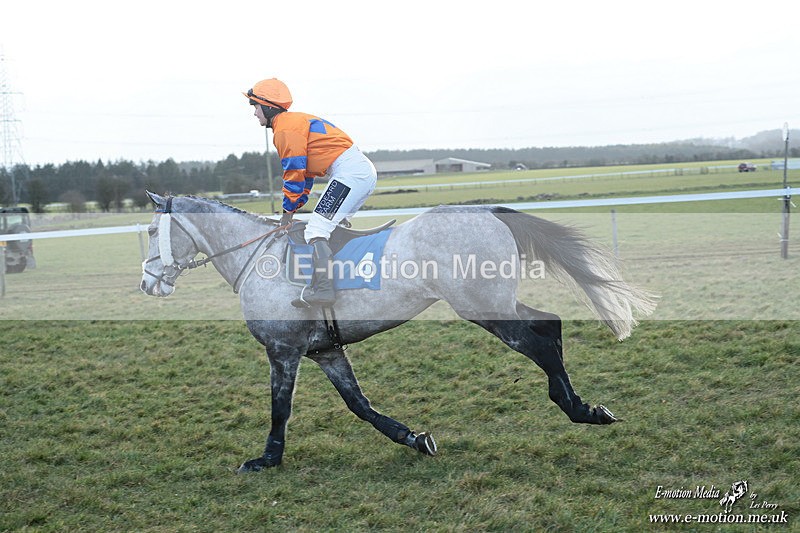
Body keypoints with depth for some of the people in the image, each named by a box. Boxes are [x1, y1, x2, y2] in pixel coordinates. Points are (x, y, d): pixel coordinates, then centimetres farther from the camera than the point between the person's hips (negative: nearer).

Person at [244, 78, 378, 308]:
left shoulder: (285, 127, -7)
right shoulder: (296, 120, 25)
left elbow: (295, 171, -9)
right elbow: (305, 170, 27)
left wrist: (289, 209, 1)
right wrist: (295, 206, 23)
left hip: (349, 171, -11)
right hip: (366, 171, 11)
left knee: (316, 230, -15)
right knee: (330, 228, 22)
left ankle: (323, 289, -27)